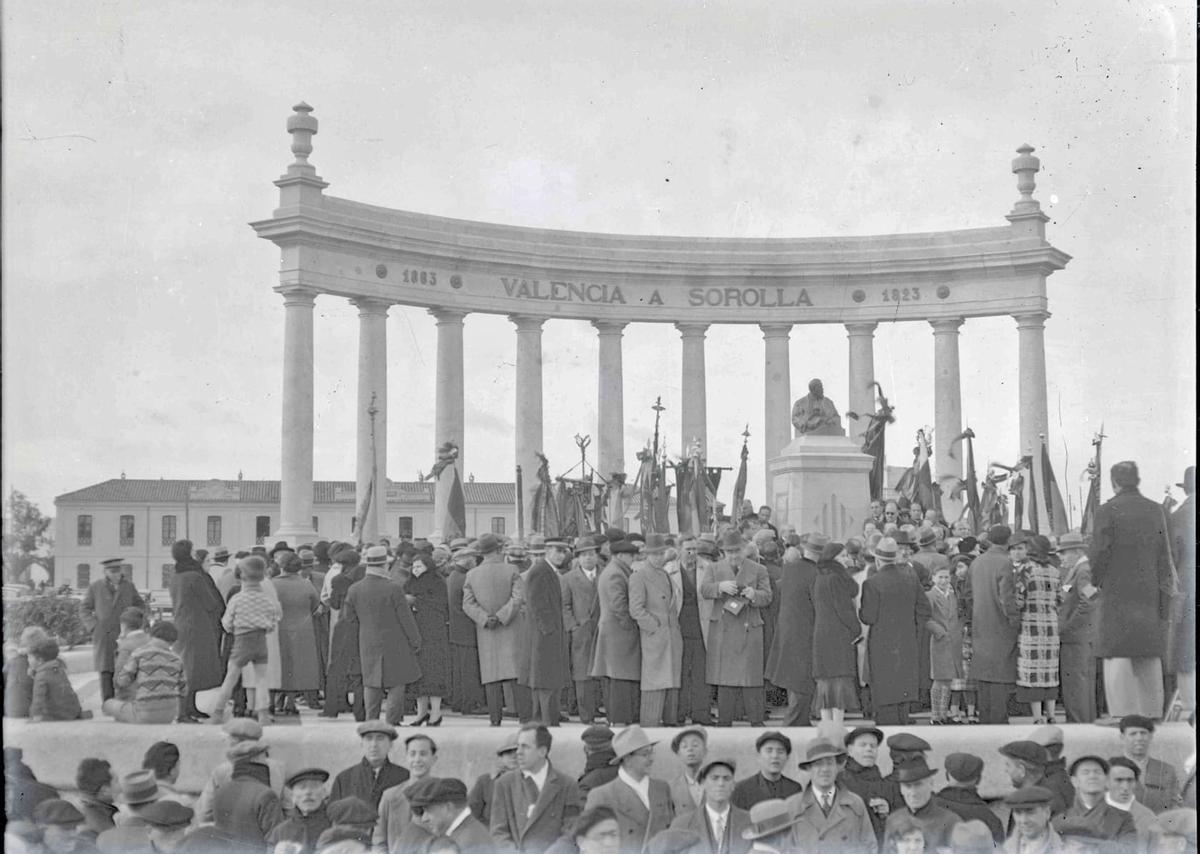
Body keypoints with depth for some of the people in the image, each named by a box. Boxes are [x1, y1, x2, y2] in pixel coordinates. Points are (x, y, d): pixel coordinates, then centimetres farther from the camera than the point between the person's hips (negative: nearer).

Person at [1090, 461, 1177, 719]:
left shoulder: (1107, 511, -8)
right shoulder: (1156, 511, 6)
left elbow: (1100, 553, -11)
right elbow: (1165, 557, 5)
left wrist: (1096, 579, 9)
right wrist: (1165, 599, 8)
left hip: (1118, 593, -5)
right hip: (1150, 593, 5)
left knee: (1117, 658, -3)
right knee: (1150, 658, 11)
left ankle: (1123, 715, -9)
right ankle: (1152, 714, 13)